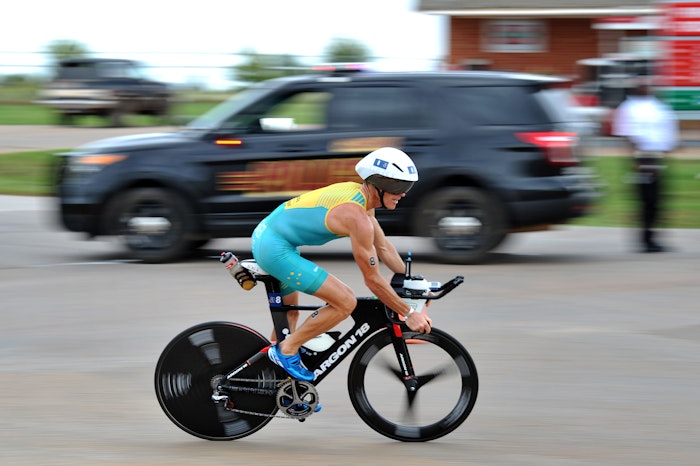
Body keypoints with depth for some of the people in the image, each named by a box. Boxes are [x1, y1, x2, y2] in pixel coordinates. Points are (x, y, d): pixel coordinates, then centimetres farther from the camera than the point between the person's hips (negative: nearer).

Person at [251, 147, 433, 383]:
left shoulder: (360, 195, 7)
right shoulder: (356, 215, -22)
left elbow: (383, 246, 19)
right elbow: (373, 280, -17)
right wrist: (409, 314, -9)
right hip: (276, 250, -11)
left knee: (289, 312, 27)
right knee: (345, 302, -11)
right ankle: (287, 350, 0)